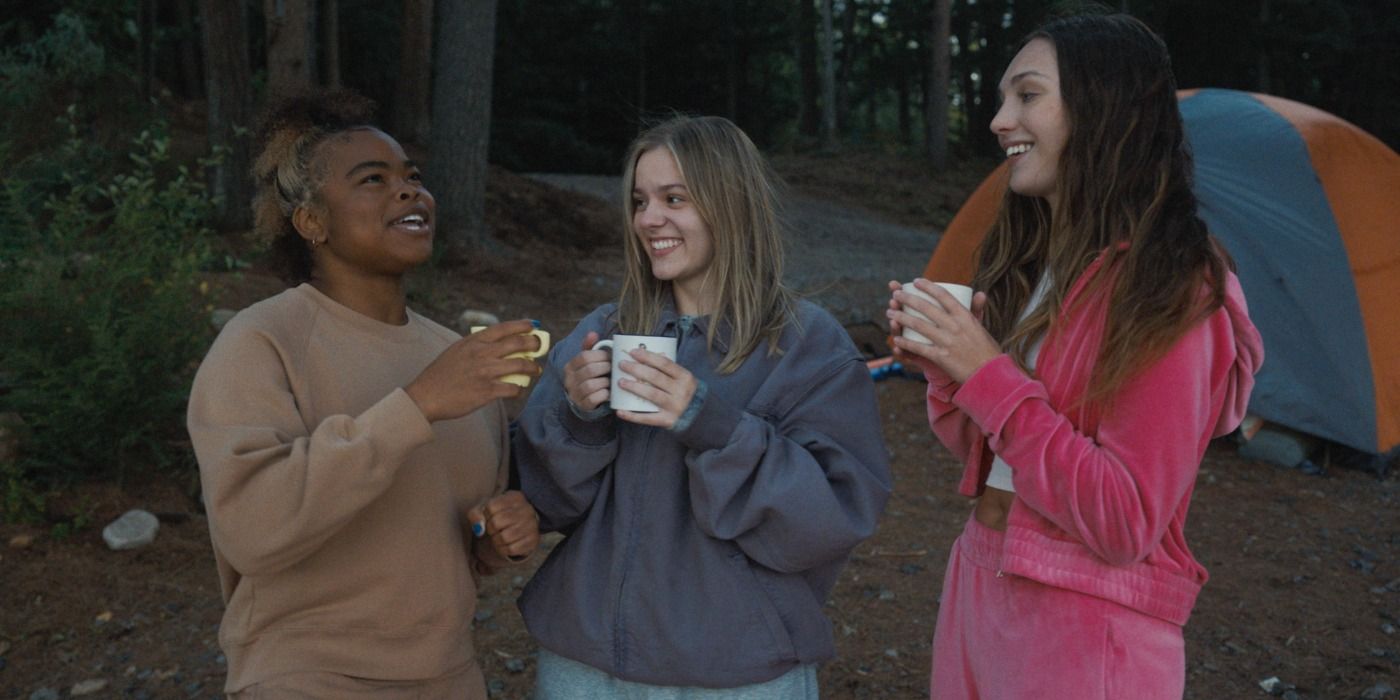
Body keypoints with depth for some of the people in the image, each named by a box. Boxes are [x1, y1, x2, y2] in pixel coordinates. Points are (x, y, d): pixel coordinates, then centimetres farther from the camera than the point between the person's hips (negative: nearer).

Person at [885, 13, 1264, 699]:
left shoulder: (1168, 291, -19)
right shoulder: (1027, 264, 4)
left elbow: (1126, 524, -22)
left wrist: (989, 375, -23)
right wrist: (943, 362, -9)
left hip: (1088, 623, -7)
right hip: (977, 582, 7)